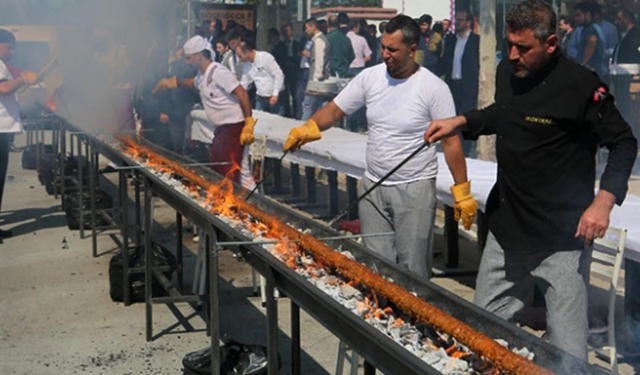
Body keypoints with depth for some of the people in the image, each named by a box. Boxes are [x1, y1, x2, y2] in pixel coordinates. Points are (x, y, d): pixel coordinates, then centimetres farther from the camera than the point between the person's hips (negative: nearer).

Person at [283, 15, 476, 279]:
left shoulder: (433, 88, -11)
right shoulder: (370, 77, -1)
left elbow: (450, 142, -9)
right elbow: (335, 110, 2)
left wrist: (462, 193, -10)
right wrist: (307, 129, -18)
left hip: (415, 190, -4)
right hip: (373, 187, 4)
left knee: (412, 270, 3)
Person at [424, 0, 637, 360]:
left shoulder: (580, 85, -18)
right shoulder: (508, 71, 3)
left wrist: (604, 202, -21)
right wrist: (461, 121, 8)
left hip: (562, 239, -7)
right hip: (507, 230, 7)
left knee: (567, 350, 0)